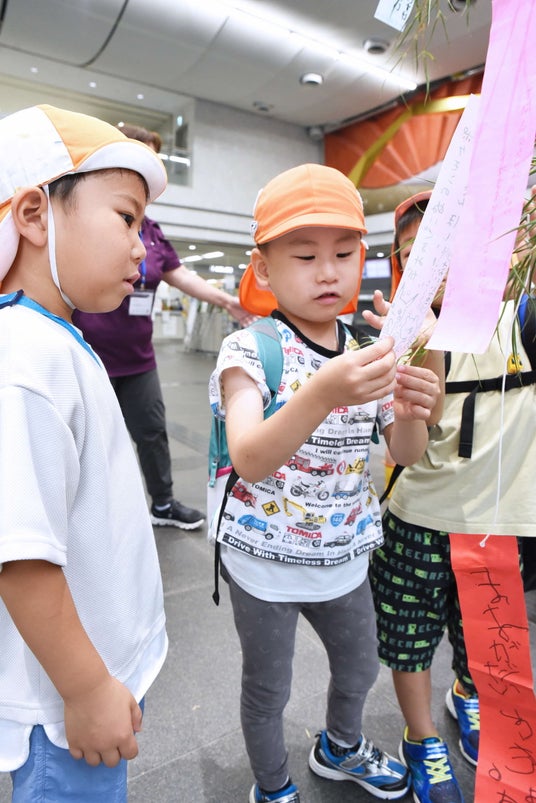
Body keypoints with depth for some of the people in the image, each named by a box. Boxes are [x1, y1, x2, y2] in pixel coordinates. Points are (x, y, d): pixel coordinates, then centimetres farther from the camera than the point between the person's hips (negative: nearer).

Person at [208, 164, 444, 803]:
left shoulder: (370, 353, -3)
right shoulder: (251, 350, -20)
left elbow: (407, 455, -3)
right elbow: (249, 461, -34)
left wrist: (411, 414, -26)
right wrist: (321, 395, -50)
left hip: (344, 553, 5)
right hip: (265, 559, -5)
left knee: (360, 666, 27)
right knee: (267, 690, 18)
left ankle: (341, 749, 61)